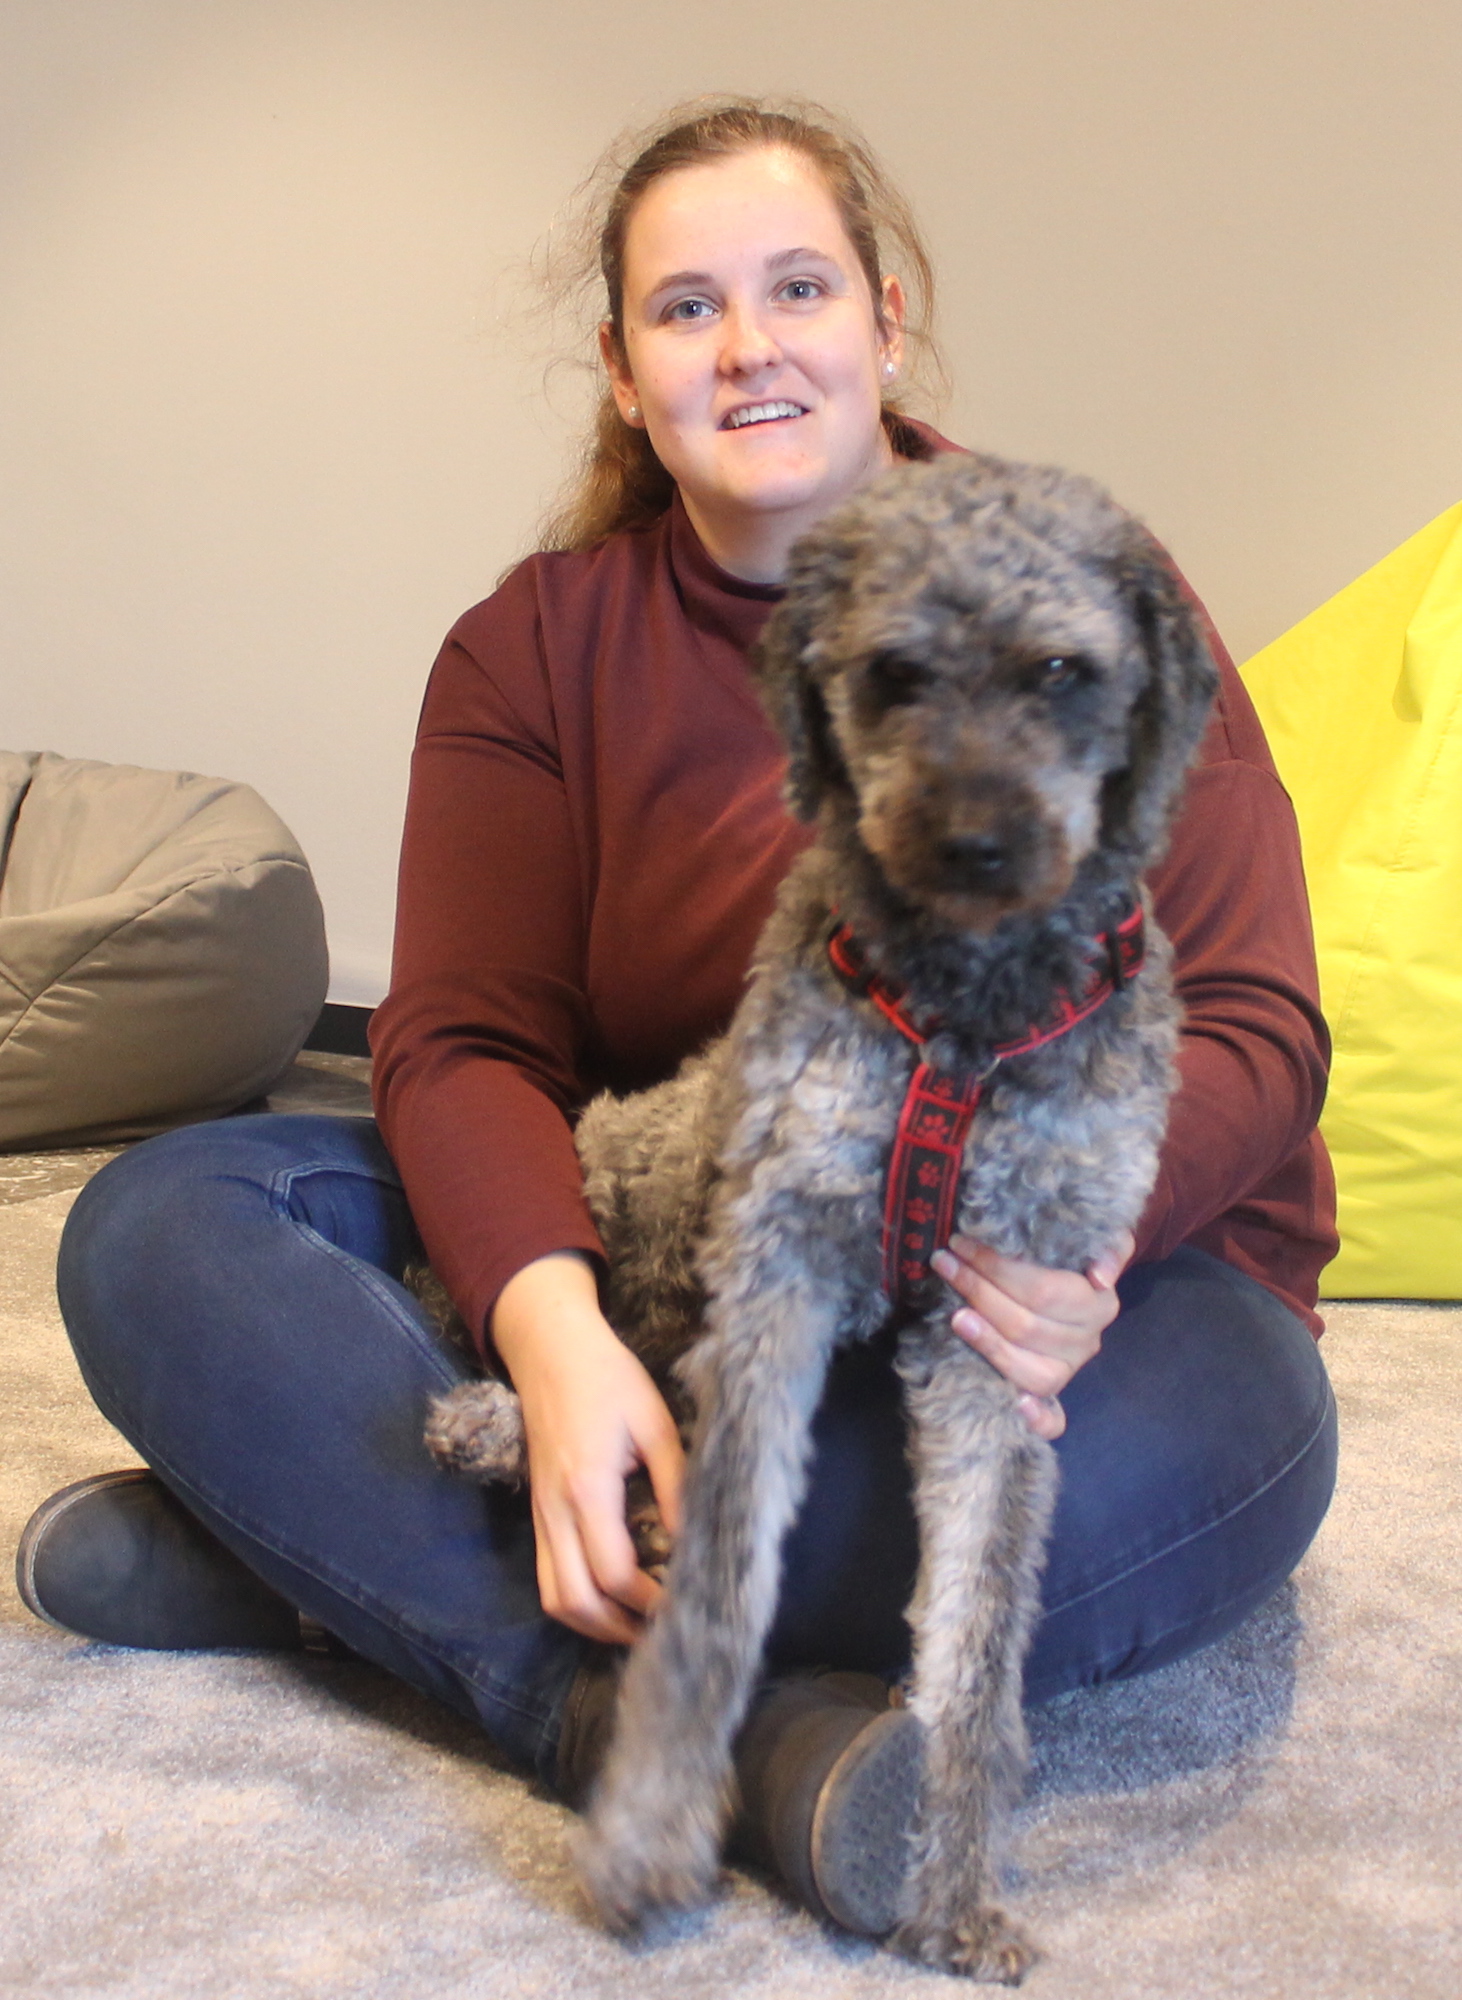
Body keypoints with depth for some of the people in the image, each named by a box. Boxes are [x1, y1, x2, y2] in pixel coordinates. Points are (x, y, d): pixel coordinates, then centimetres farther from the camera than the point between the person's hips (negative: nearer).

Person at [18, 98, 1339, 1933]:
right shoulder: (536, 644, 4)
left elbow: (1252, 1025, -9)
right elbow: (463, 1038, -7)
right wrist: (555, 1331, -30)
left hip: (1049, 1276, -1)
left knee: (1208, 1426, -38)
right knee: (153, 1226, -15)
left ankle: (350, 1551, -26)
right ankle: (671, 1720, -30)